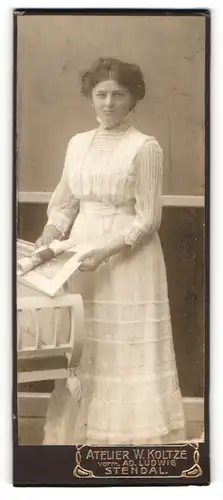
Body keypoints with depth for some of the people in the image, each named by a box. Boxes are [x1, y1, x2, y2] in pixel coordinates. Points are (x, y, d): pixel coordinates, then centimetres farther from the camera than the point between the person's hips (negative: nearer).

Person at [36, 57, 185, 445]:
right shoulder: (77, 144, 10)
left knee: (130, 351, -2)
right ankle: (81, 434, 17)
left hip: (128, 261, -5)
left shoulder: (145, 148, -7)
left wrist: (105, 252, -19)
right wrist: (44, 244, -3)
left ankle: (134, 434, 5)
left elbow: (148, 220, -10)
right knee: (82, 352, 8)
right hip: (81, 261, 5)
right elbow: (63, 207, 13)